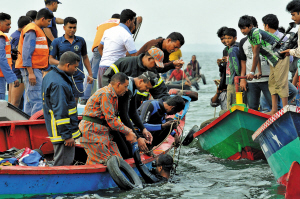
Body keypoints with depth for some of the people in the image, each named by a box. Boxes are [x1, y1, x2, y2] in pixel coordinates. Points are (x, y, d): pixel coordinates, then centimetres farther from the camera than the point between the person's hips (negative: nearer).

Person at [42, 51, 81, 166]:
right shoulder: (59, 84, -22)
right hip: (62, 132, -11)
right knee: (63, 165, -5)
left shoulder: (50, 76, 12)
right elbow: (60, 112, -24)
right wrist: (67, 136, -20)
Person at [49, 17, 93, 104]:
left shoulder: (81, 41, 11)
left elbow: (85, 58, 19)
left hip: (77, 77, 2)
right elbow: (51, 60, 1)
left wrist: (90, 74, 15)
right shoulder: (56, 42, 3)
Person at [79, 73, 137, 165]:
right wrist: (127, 133, -11)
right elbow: (110, 119, -18)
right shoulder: (106, 94, -14)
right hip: (92, 130, -10)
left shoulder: (113, 95, 19)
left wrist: (128, 130, 6)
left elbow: (114, 119, 20)